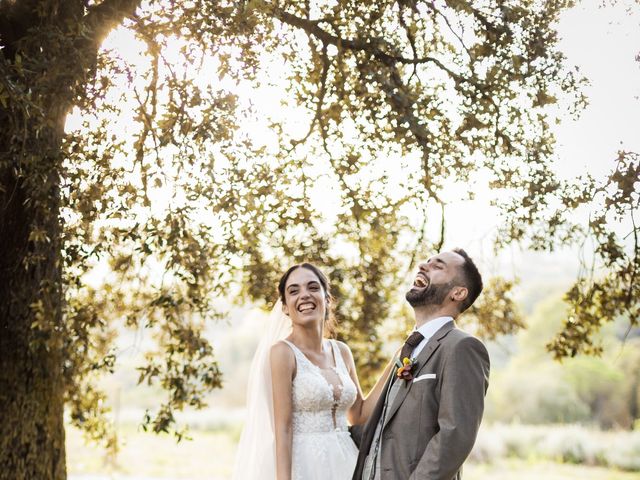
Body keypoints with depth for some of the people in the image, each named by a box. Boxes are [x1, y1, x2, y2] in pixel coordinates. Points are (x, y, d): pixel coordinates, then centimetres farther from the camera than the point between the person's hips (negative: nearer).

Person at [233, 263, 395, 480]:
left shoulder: (342, 351, 6)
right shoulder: (282, 352, -11)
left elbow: (359, 415, 12)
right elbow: (282, 428, -15)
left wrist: (393, 365, 6)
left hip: (344, 462, 6)